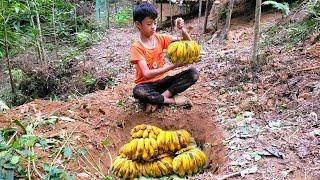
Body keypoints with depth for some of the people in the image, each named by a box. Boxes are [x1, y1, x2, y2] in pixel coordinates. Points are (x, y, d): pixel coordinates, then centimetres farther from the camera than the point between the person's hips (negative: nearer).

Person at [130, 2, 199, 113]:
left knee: (194, 73, -15)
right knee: (137, 91, -40)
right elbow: (147, 74, -25)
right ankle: (173, 100, -19)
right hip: (147, 85, -5)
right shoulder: (136, 47, -14)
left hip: (162, 81, 5)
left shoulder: (160, 38, 0)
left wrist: (182, 30, -19)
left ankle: (156, 100, -19)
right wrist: (172, 66, -31)